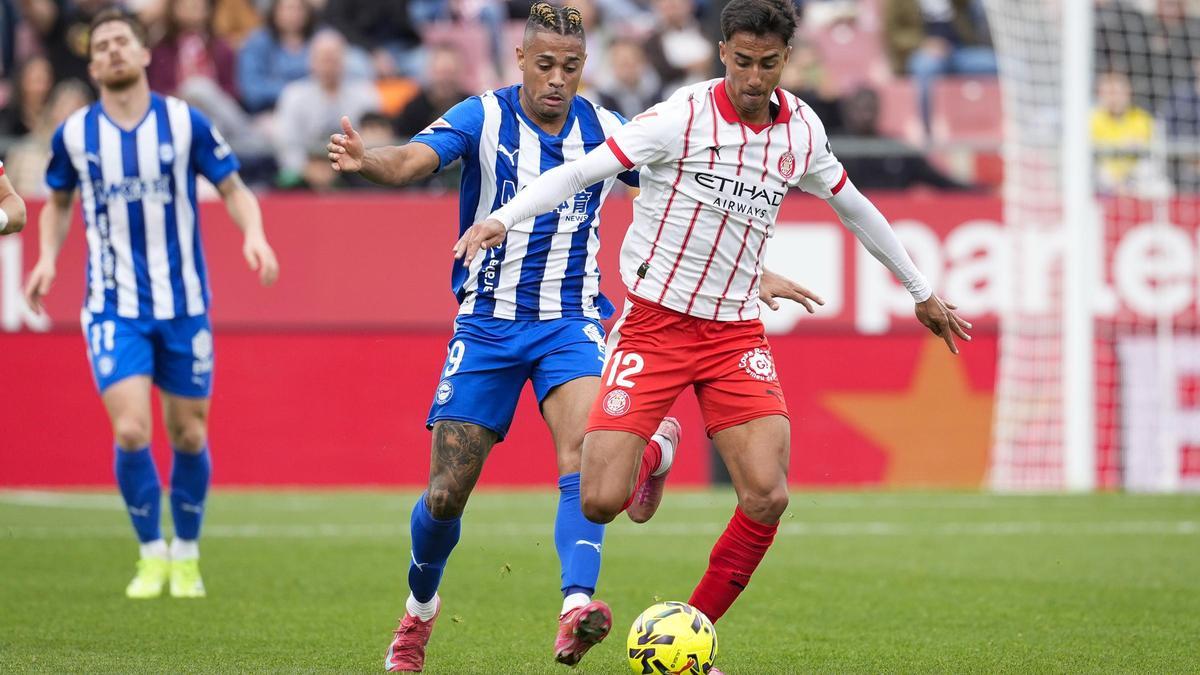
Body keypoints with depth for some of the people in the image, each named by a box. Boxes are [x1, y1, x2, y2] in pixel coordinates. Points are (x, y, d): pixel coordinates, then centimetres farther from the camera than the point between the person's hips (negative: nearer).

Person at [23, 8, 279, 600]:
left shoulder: (185, 123, -4)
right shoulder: (74, 134, 0)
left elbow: (233, 190, 4)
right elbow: (58, 202, 17)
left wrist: (254, 234, -15)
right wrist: (48, 257, 0)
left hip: (183, 302, 0)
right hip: (114, 307, 0)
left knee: (188, 434, 6)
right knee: (130, 431, -14)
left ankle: (186, 556, 26)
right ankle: (152, 554, 6)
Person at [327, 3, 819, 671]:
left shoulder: (607, 132, 1)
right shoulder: (483, 118, -7)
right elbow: (413, 161, -24)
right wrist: (365, 160, -47)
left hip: (571, 323, 1)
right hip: (488, 323, -1)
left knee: (584, 447, -27)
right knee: (446, 494, 0)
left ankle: (576, 613, -41)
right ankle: (421, 608, 30)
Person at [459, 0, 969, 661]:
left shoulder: (801, 129, 3)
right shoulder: (684, 116, -13)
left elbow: (853, 205, 21)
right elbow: (580, 170, -18)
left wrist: (921, 291, 30)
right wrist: (503, 218, -35)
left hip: (735, 332, 4)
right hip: (653, 325, -4)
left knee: (766, 497, -15)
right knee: (601, 502, -11)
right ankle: (647, 457, 27)